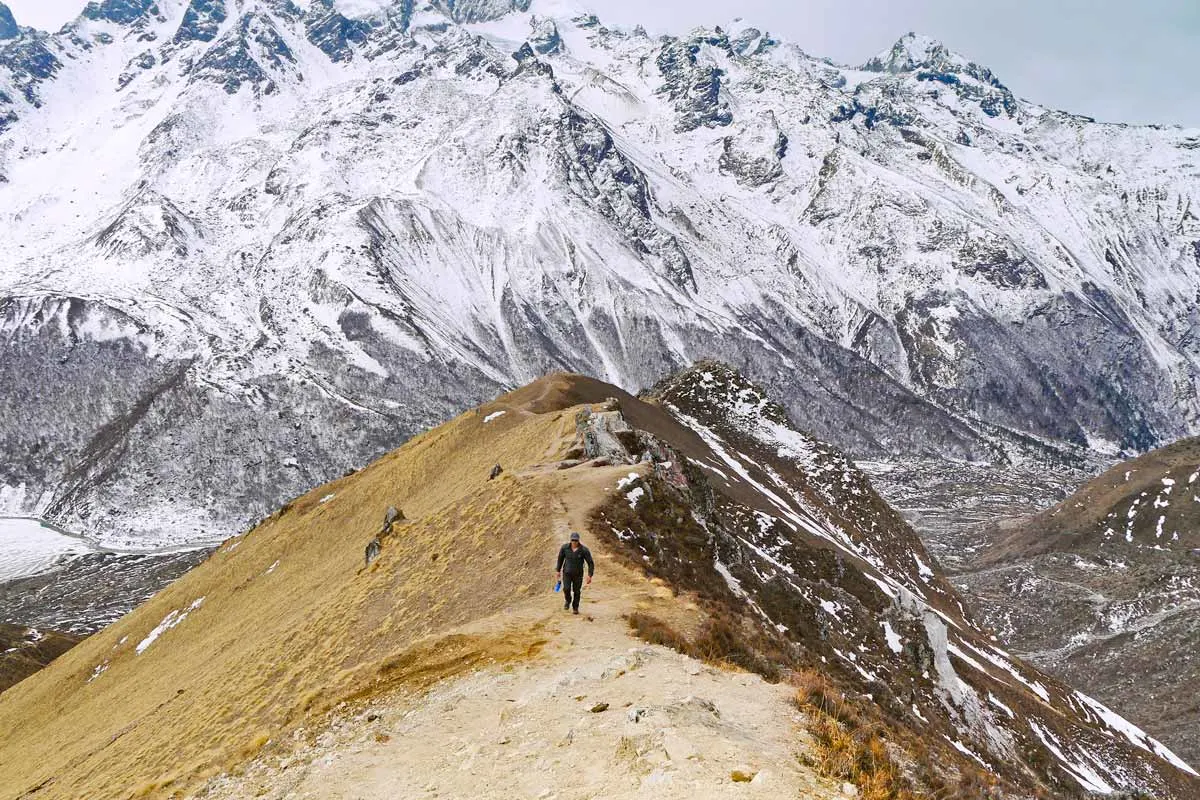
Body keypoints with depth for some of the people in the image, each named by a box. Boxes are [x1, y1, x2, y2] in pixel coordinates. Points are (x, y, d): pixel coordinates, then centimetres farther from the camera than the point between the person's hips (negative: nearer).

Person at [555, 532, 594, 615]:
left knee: (577, 591, 5)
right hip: (567, 573, 1)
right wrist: (558, 570, 9)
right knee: (566, 589, -14)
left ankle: (575, 607, 30)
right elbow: (560, 558, 5)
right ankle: (568, 600, 19)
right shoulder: (565, 547, -13)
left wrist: (590, 575, -19)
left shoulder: (584, 550, -19)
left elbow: (591, 563, -12)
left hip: (578, 574, -1)